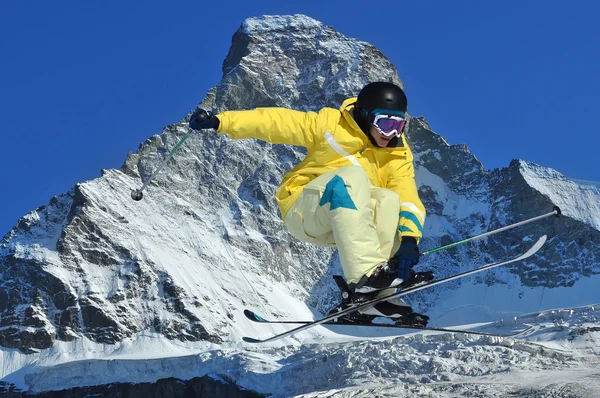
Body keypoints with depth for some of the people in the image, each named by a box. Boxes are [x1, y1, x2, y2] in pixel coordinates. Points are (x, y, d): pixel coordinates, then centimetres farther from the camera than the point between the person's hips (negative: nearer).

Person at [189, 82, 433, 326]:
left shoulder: (398, 155, -2)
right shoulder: (331, 123, -10)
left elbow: (408, 197, -16)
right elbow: (277, 122, -9)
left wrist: (409, 239, -34)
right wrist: (220, 121, -18)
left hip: (344, 222, 4)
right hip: (303, 213, -4)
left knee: (389, 199, -25)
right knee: (352, 176, -31)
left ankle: (377, 296, -27)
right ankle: (365, 276, -44)